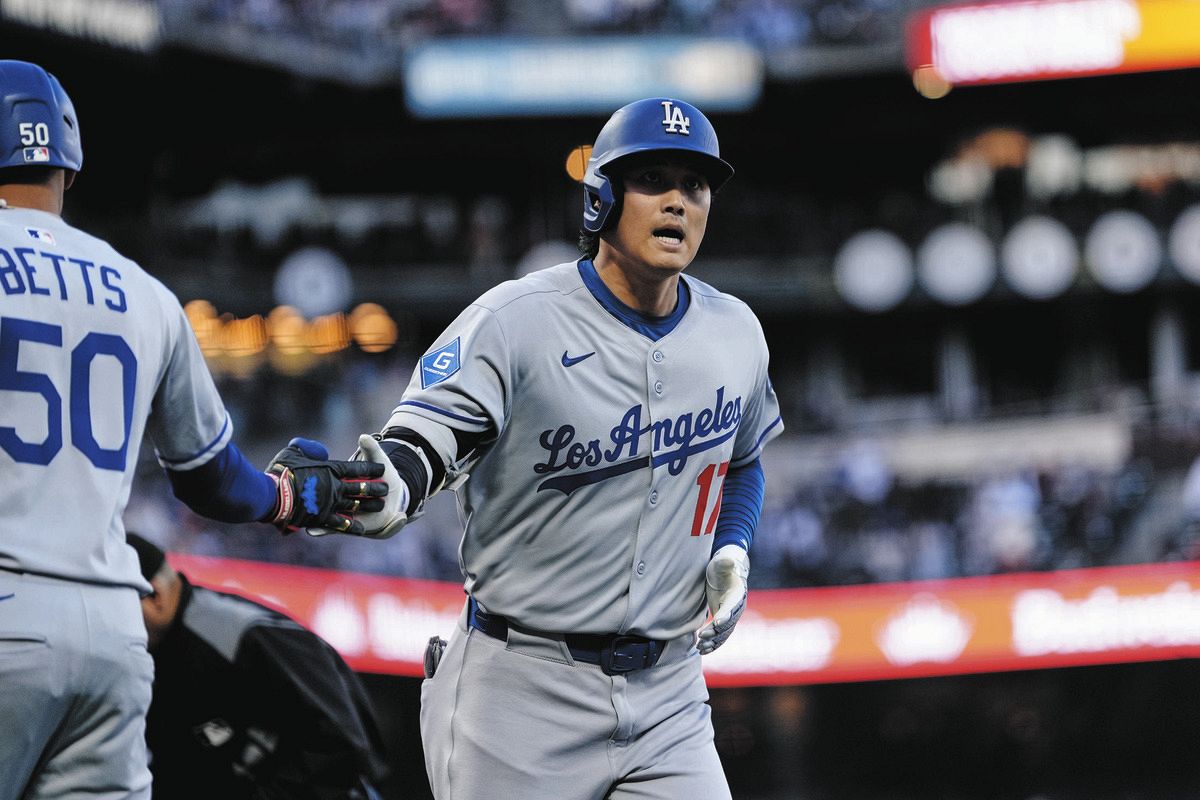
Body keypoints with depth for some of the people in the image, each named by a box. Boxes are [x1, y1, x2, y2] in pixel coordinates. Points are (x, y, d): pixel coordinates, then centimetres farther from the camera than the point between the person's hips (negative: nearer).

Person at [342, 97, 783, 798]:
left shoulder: (735, 333, 7)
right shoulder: (514, 320, -11)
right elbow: (421, 442, -20)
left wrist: (731, 551, 5)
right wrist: (388, 493, -43)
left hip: (667, 695, 4)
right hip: (520, 691, -4)